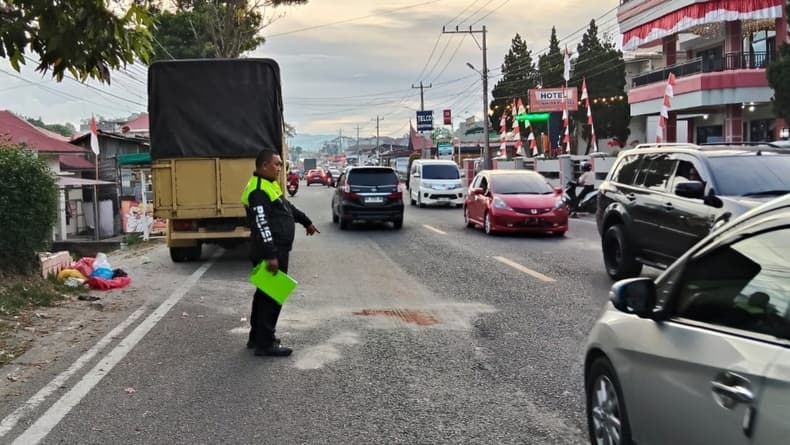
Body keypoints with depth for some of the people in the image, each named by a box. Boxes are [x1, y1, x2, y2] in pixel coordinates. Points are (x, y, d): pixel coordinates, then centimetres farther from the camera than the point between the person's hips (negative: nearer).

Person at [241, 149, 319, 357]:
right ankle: (265, 344, -1)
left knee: (265, 294, 18)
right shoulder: (258, 190, -18)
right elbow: (261, 224, -26)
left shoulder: (269, 186, 16)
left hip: (277, 250, 11)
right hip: (270, 252, -11)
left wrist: (306, 222, 41)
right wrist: (270, 255, -30)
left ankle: (257, 337, 29)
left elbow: (288, 207, 31)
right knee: (272, 296, -6)